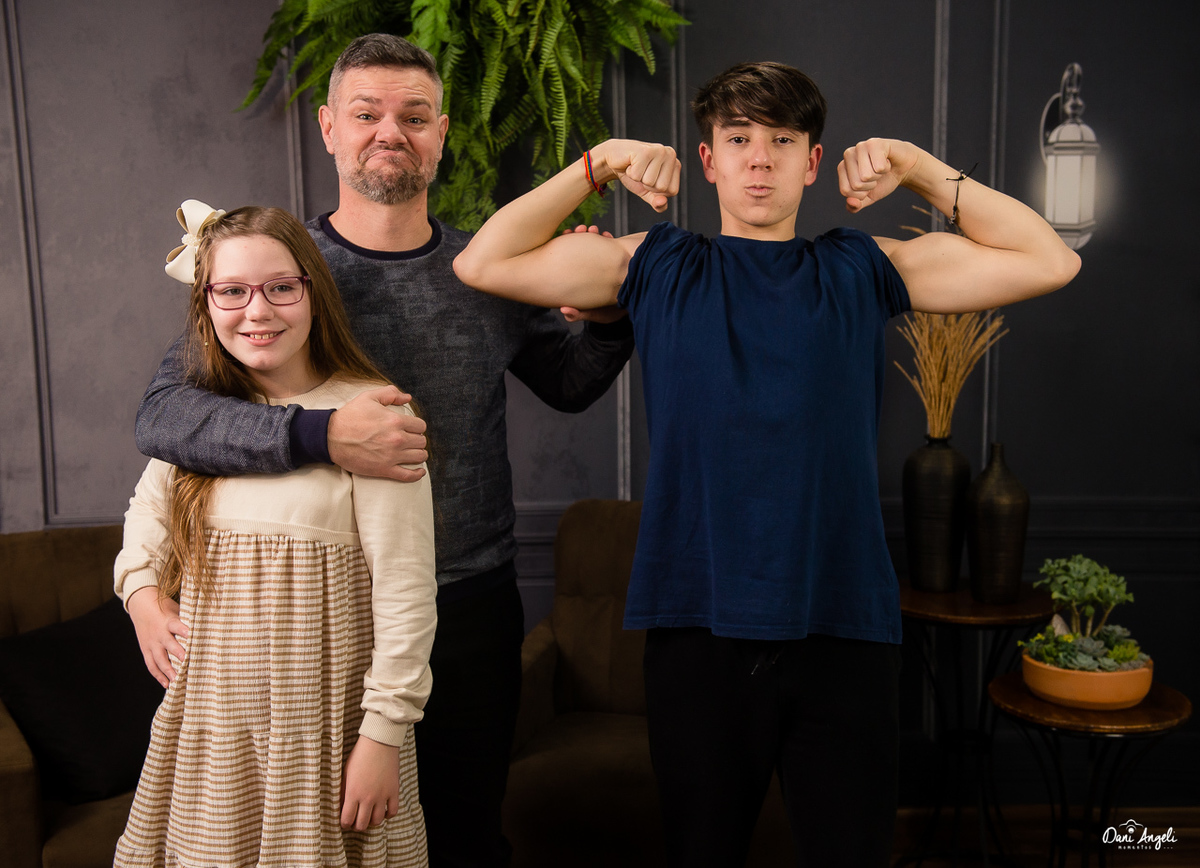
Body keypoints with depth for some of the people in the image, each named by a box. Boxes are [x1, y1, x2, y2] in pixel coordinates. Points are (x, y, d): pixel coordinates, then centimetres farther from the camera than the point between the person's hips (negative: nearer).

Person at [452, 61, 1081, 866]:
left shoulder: (860, 270, 7)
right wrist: (597, 165, 1)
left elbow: (1050, 262, 5)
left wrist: (919, 166, 3)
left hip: (844, 628, 1)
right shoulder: (658, 268, 6)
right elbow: (482, 264, 4)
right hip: (699, 626, 0)